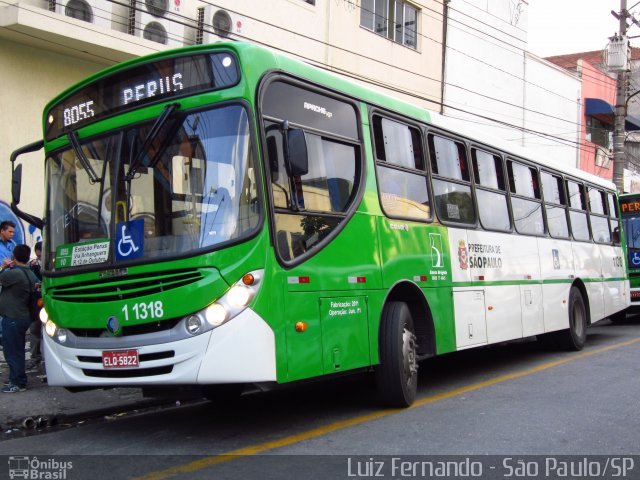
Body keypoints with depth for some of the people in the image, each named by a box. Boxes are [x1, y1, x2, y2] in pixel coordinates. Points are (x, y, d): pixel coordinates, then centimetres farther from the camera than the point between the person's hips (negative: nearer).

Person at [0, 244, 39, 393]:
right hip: (22, 317, 9)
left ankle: (18, 383, 5)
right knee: (16, 350, 18)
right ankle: (16, 379, 29)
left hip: (12, 319, -9)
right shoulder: (30, 274, 7)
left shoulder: (14, 273, -22)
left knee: (12, 351, -1)